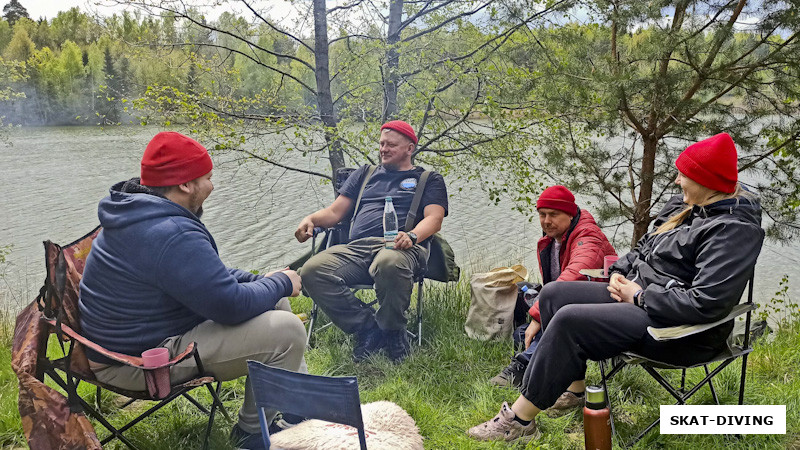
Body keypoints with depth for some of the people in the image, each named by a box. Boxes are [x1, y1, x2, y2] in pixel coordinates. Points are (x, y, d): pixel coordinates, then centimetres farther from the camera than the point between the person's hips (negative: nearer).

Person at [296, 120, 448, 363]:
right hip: (356, 248, 4)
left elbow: (434, 219, 4)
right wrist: (311, 219, 3)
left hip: (398, 247, -4)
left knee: (390, 264, -42)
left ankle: (392, 332, -14)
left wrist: (411, 236, -19)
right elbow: (335, 211, 26)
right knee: (312, 271, -27)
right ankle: (367, 328, -15)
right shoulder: (365, 174, 32)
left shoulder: (429, 179, 22)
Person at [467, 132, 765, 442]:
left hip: (682, 331, -10)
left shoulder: (734, 229, -20)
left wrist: (640, 297, -19)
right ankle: (574, 390, 4)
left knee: (569, 320, -25)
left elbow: (705, 304, -29)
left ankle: (518, 420, -15)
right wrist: (619, 272, 2)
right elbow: (645, 247, 21)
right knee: (555, 294, 0)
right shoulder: (686, 207, 9)